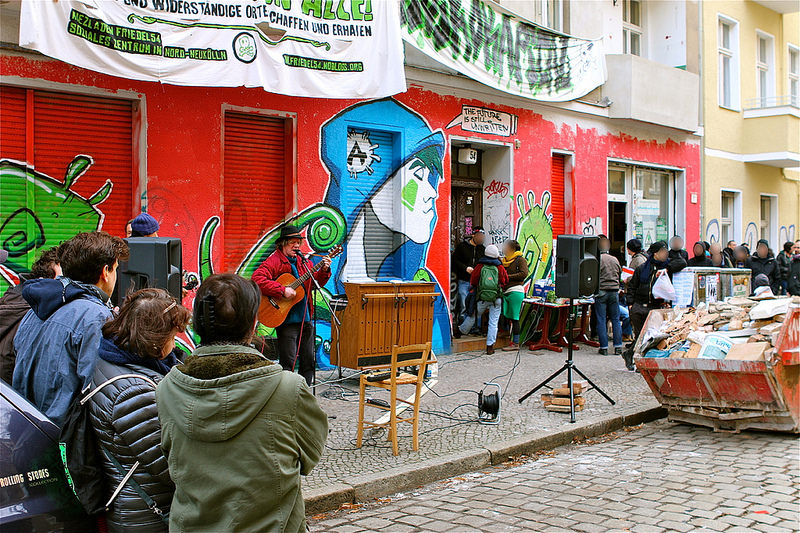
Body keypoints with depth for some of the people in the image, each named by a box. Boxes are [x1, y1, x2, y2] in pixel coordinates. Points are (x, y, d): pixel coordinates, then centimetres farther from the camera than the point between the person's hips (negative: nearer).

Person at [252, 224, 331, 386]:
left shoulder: (303, 261, 14)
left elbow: (315, 283, 20)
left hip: (306, 318, 7)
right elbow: (257, 279, -24)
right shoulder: (274, 261, -9)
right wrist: (282, 291, -26)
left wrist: (324, 270, 1)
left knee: (308, 361, 12)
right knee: (288, 363, -6)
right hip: (286, 319, -7)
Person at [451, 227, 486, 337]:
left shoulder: (482, 249, 13)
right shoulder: (462, 246, 2)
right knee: (464, 306, -4)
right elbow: (454, 260, 0)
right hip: (464, 281, -3)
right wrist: (465, 268, -13)